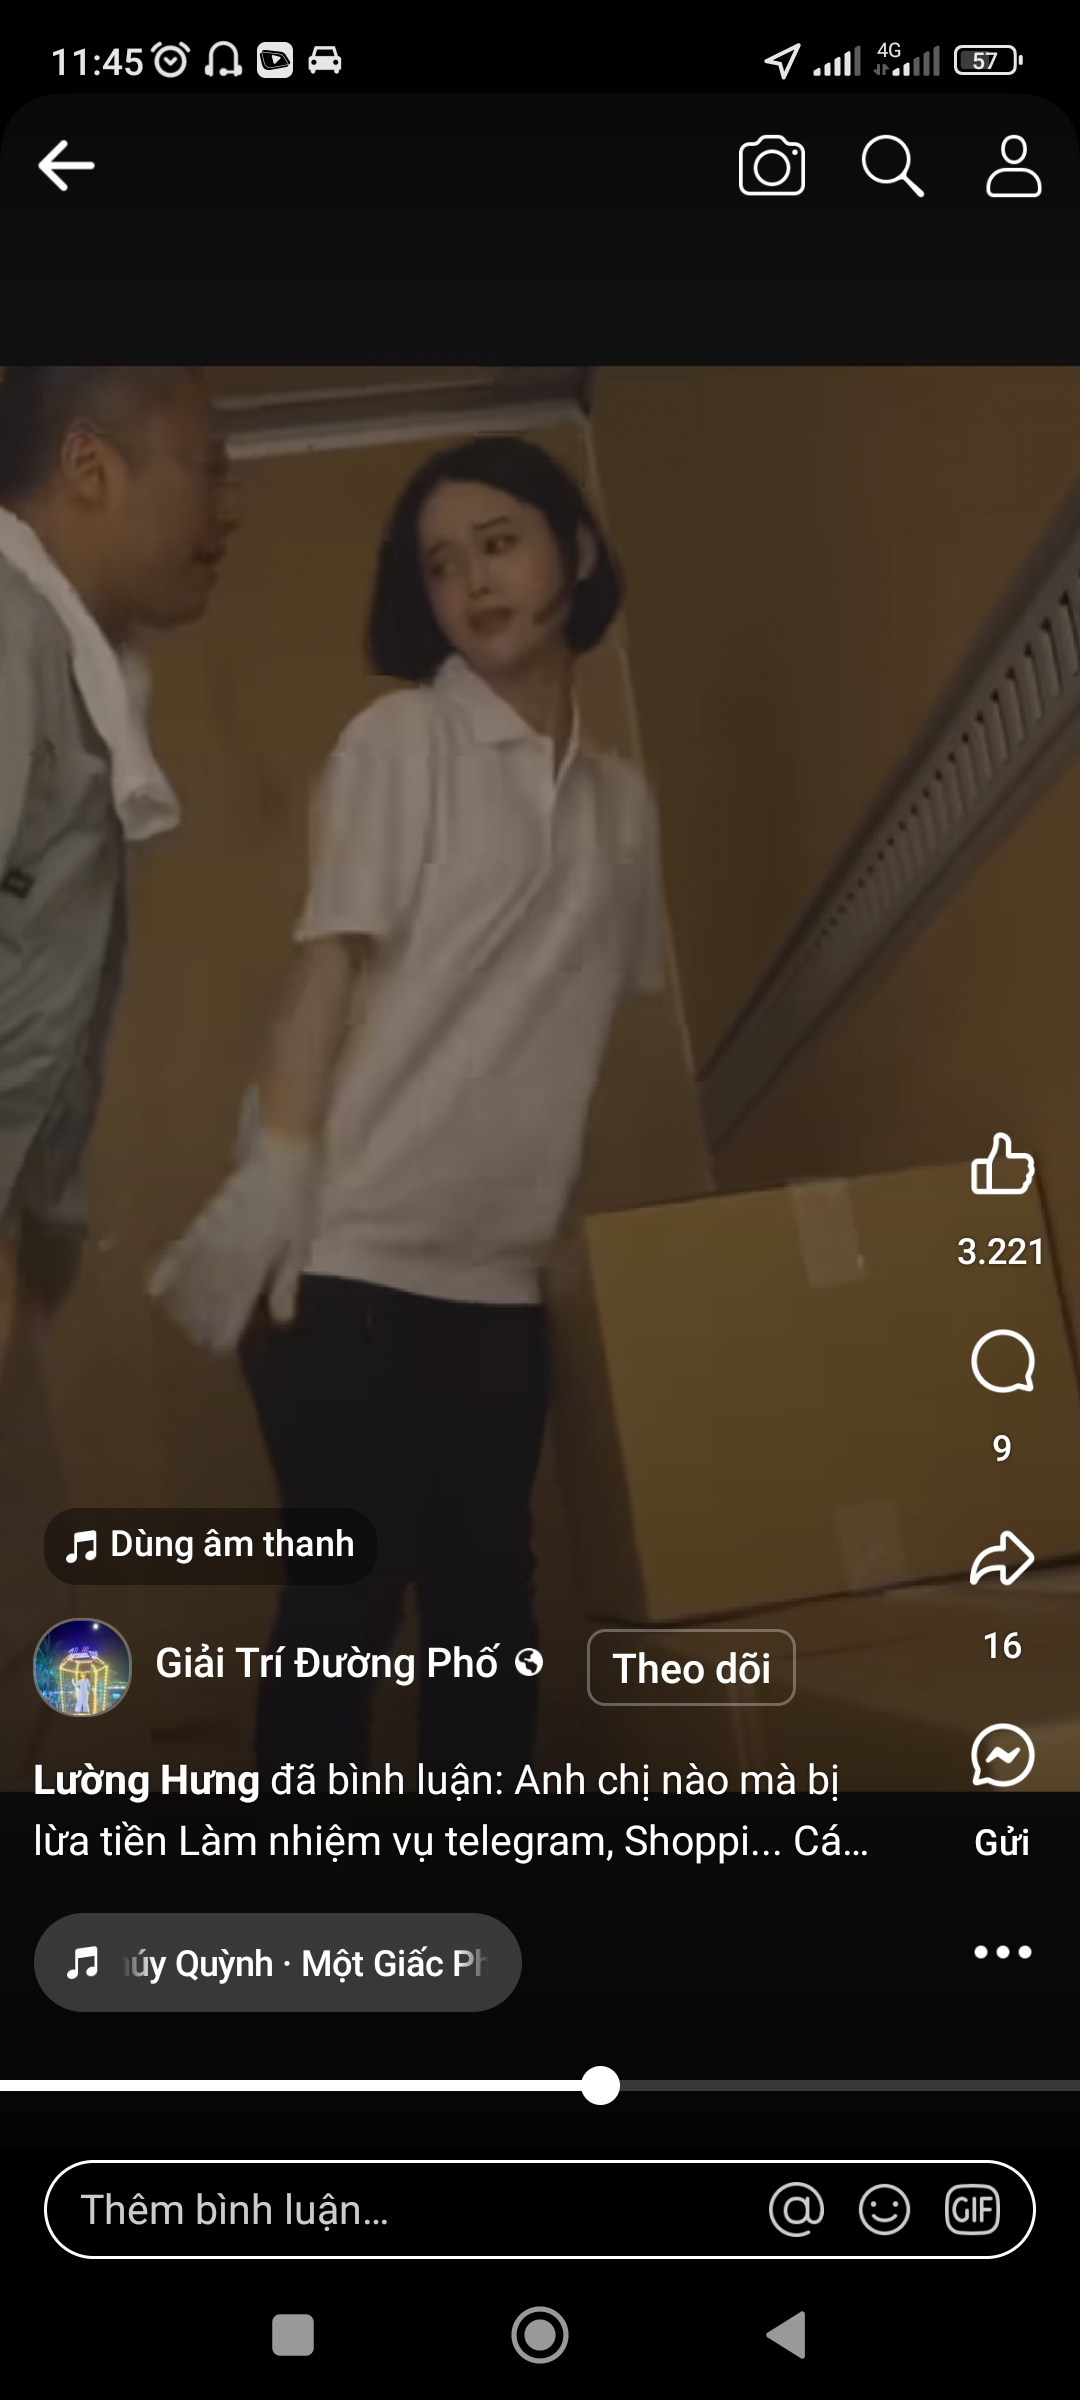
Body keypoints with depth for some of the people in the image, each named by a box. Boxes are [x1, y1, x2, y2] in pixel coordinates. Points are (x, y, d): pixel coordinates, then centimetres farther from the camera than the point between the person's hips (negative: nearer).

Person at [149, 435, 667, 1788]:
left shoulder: (624, 801, 14)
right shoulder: (398, 741, 1)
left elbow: (597, 1016, 16)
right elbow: (327, 967, -7)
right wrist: (271, 1183, -16)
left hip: (500, 1270, 5)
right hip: (354, 1248, -4)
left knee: (488, 1597, 7)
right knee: (351, 1586, -4)